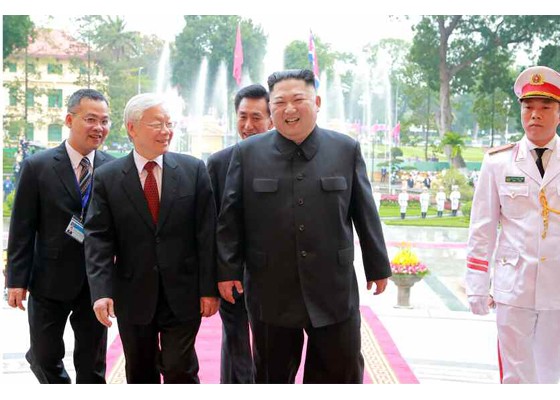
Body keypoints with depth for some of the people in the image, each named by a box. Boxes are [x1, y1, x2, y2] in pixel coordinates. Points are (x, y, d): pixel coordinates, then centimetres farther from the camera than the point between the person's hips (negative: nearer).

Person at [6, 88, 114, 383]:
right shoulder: (37, 166, -6)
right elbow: (22, 228, -5)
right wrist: (17, 280, -6)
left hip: (96, 282, 1)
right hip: (50, 281, -1)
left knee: (92, 363, 10)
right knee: (45, 357, 14)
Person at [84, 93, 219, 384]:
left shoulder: (194, 170, -1)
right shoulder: (107, 178, -1)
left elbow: (206, 233, -2)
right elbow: (98, 239, -5)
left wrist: (209, 288, -5)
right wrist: (101, 292, -16)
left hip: (183, 294, -1)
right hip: (133, 296, 1)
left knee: (180, 371, 1)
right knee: (141, 376, 15)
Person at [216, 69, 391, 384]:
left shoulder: (347, 149, 2)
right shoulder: (247, 153, 0)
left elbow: (365, 214, 5)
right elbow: (230, 217, 3)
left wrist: (377, 267, 8)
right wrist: (228, 270, 0)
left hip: (334, 290, 0)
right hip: (270, 294, 0)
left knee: (343, 375, 9)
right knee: (273, 378, 14)